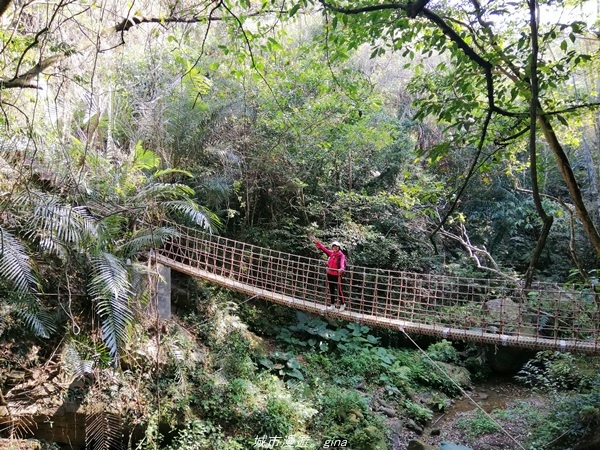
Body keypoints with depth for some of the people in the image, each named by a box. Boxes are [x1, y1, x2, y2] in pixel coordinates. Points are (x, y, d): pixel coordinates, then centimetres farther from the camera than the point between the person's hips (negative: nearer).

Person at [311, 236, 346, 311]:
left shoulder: (341, 255, -14)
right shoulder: (330, 253, 2)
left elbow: (342, 262, -32)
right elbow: (323, 248, 8)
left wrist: (341, 268, -53)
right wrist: (316, 241, 5)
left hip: (337, 275, -6)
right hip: (329, 274, 6)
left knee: (339, 290, 3)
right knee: (331, 290, 15)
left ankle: (343, 304, 19)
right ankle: (332, 304, 27)